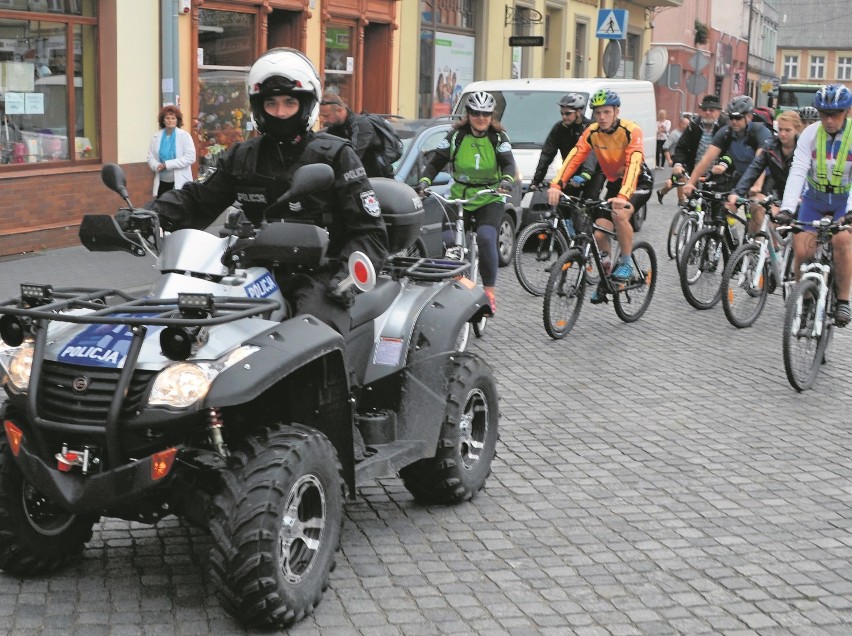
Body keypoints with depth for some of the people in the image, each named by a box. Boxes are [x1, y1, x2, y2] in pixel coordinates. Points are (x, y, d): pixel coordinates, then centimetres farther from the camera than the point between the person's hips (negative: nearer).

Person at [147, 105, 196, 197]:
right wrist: (157, 166, -16)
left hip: (180, 182, -3)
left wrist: (167, 164, -14)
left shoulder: (184, 136, -1)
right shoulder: (156, 137, 9)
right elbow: (150, 157, 9)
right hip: (162, 183, 3)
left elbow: (190, 157, -9)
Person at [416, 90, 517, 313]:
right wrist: (424, 181, -22)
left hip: (490, 200, -2)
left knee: (486, 238, -25)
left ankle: (489, 291, -14)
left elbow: (509, 163, -13)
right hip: (459, 198, 2)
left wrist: (507, 180, -36)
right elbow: (436, 162, -3)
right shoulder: (456, 135, -1)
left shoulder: (498, 137, -1)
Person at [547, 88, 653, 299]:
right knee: (599, 233, -6)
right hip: (614, 182, 5)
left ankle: (626, 263, -14)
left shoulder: (631, 131, -25)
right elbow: (573, 158, -22)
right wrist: (556, 185, -38)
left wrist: (623, 196, -53)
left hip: (639, 181, -5)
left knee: (619, 214, -33)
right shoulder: (591, 133, -11)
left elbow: (633, 165, -38)